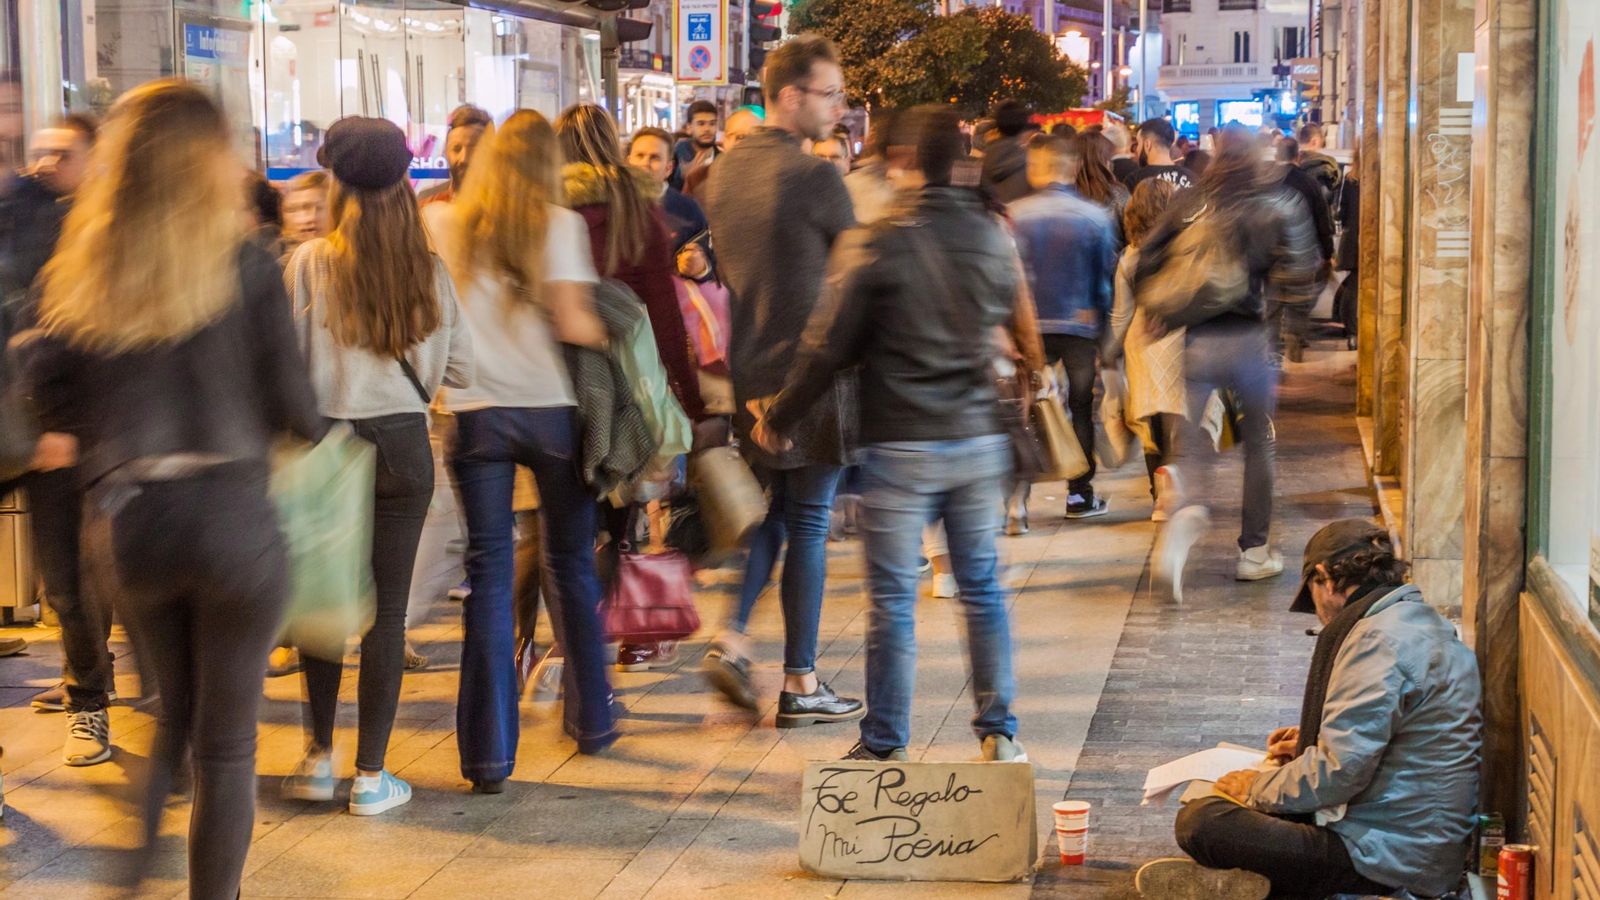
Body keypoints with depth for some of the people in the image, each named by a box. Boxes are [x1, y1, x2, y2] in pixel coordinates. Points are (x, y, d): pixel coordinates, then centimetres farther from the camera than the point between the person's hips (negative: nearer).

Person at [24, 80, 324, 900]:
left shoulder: (74, 273, 3)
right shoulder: (245, 269, -7)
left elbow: (53, 403, 5)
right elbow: (290, 405, -5)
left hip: (123, 520, 4)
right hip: (231, 515, -4)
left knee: (171, 713, 24)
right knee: (226, 742, 9)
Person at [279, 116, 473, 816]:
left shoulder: (309, 264, -8)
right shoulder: (429, 271, -1)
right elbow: (458, 371, 4)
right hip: (403, 443, 1)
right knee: (387, 608, 4)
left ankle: (320, 757, 19)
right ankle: (372, 774, 7)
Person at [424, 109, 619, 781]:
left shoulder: (439, 222, 5)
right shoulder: (559, 224, -2)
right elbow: (572, 324, -9)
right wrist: (614, 335, 8)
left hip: (473, 413, 1)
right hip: (548, 407, -1)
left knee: (487, 574, 3)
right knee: (571, 564, 13)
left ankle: (489, 755, 0)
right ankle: (592, 720, 24)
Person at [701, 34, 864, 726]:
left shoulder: (723, 174, 7)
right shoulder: (814, 177, -15)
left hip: (744, 376, 7)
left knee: (767, 512, 20)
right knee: (807, 527, 3)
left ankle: (732, 639, 6)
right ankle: (800, 686, 10)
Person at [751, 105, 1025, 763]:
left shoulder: (884, 242, -12)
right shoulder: (991, 235, 1)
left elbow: (829, 345, -9)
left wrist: (778, 419, 2)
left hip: (900, 443, -4)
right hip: (978, 437, 4)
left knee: (893, 598, 3)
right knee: (982, 586, 14)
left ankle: (884, 746, 8)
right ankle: (998, 730, 17)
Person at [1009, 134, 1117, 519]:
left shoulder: (1016, 214, -8)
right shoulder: (1095, 216, -7)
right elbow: (1106, 277, -1)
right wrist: (1104, 327, 9)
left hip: (1032, 325, 0)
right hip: (1082, 326, 0)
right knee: (1081, 408, 10)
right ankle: (1079, 494, 13)